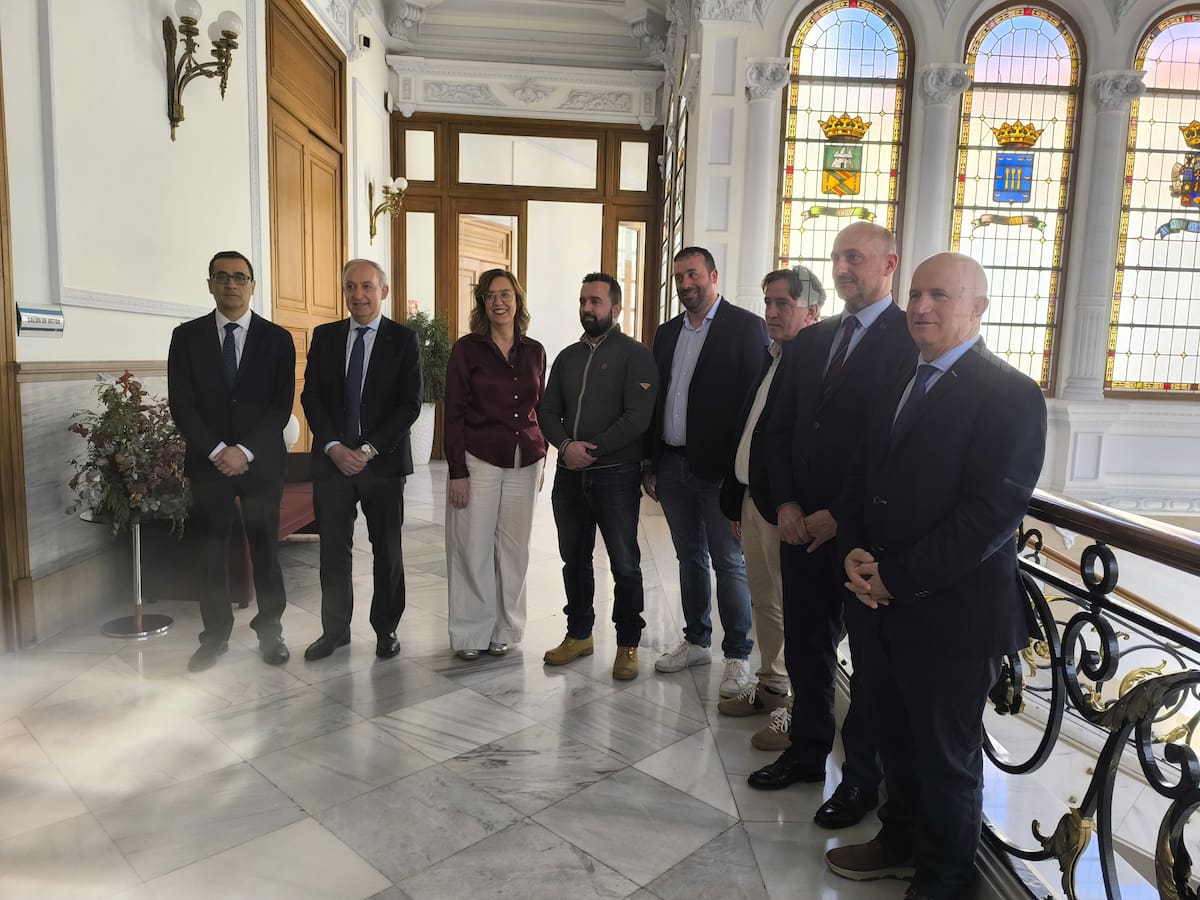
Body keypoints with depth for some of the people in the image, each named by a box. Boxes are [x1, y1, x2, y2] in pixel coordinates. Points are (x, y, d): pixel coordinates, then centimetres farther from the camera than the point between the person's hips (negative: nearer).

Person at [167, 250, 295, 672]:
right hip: (208, 461, 1)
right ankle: (214, 636, 21)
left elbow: (282, 405, -3)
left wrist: (246, 451, -12)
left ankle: (269, 631, 19)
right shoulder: (187, 336, 4)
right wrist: (216, 450, -12)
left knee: (265, 549, 6)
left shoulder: (277, 338, 2)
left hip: (262, 461, -1)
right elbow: (181, 404, -1)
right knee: (212, 551, 8)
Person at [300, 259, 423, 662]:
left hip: (384, 461, -2)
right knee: (333, 550, 7)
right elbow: (311, 396, 5)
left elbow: (410, 403, -6)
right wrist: (333, 447, -9)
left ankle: (386, 629, 22)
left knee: (387, 550, 8)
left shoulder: (403, 339, -1)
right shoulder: (324, 336, 8)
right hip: (332, 459, 2)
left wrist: (369, 449, -13)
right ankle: (335, 629, 22)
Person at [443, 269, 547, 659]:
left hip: (524, 463, 4)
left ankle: (504, 628, 23)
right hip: (479, 460, -3)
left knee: (513, 547, 9)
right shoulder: (467, 348, -3)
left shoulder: (534, 351, 7)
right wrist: (456, 472, -10)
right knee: (473, 548, 3)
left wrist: (541, 458, 11)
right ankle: (470, 632, 17)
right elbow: (454, 413, -5)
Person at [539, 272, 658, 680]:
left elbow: (637, 417, -14)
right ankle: (578, 635, 29)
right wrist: (565, 445, -10)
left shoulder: (635, 354, -4)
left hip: (615, 474, -5)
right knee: (574, 557, 14)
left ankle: (628, 644, 17)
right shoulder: (567, 357, 14)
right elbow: (548, 412, 9)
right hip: (570, 474, 6)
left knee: (624, 563, 2)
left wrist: (592, 449, -16)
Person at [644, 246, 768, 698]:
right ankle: (696, 642, 30)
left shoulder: (745, 326, -5)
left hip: (718, 468, -6)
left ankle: (738, 655, 16)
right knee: (689, 558, 16)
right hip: (672, 465, 6)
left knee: (729, 563, 2)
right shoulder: (667, 333, 13)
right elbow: (656, 398, 14)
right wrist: (650, 463, 11)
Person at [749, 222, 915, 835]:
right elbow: (780, 429, 11)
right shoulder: (809, 342, 11)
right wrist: (787, 504, -2)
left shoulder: (911, 342, -8)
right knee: (805, 644, 15)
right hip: (803, 524, 6)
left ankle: (862, 777, 25)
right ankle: (807, 750, 33)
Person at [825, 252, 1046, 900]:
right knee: (895, 740, 22)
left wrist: (897, 578, -19)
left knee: (947, 757, 12)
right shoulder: (896, 383, 10)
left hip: (951, 613, -6)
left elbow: (992, 513, -20)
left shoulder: (1011, 395, -12)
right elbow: (860, 480, 12)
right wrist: (854, 552, -6)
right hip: (877, 602, 6)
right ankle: (901, 841, 44)